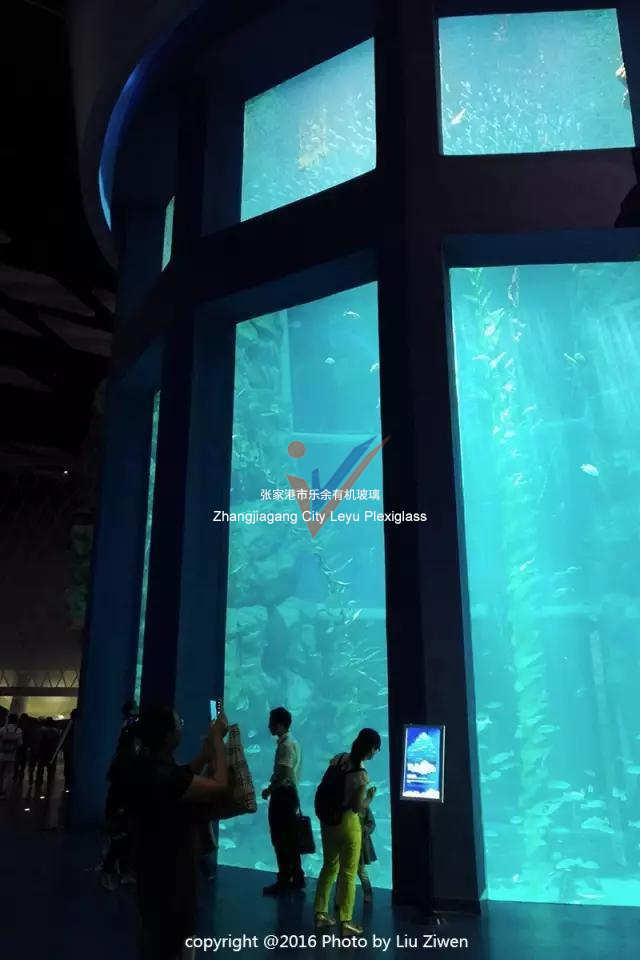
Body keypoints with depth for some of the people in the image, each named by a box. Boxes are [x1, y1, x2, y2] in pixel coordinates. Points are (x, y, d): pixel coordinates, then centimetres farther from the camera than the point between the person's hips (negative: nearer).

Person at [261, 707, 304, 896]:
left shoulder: (286, 745, -19)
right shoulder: (290, 742, 13)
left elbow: (284, 774, -24)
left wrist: (269, 790, -12)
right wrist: (273, 788, 15)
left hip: (283, 795, -10)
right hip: (288, 793, 10)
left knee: (281, 841, -2)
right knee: (289, 839, 15)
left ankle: (285, 881, 4)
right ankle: (296, 879, 22)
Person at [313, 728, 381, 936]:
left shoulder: (338, 759, -4)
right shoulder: (361, 775, -23)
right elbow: (357, 808, -19)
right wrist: (370, 796, -3)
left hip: (328, 821, 7)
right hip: (347, 824, -7)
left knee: (329, 867, 21)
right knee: (348, 873, 7)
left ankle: (320, 913, 29)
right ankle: (346, 922, 13)